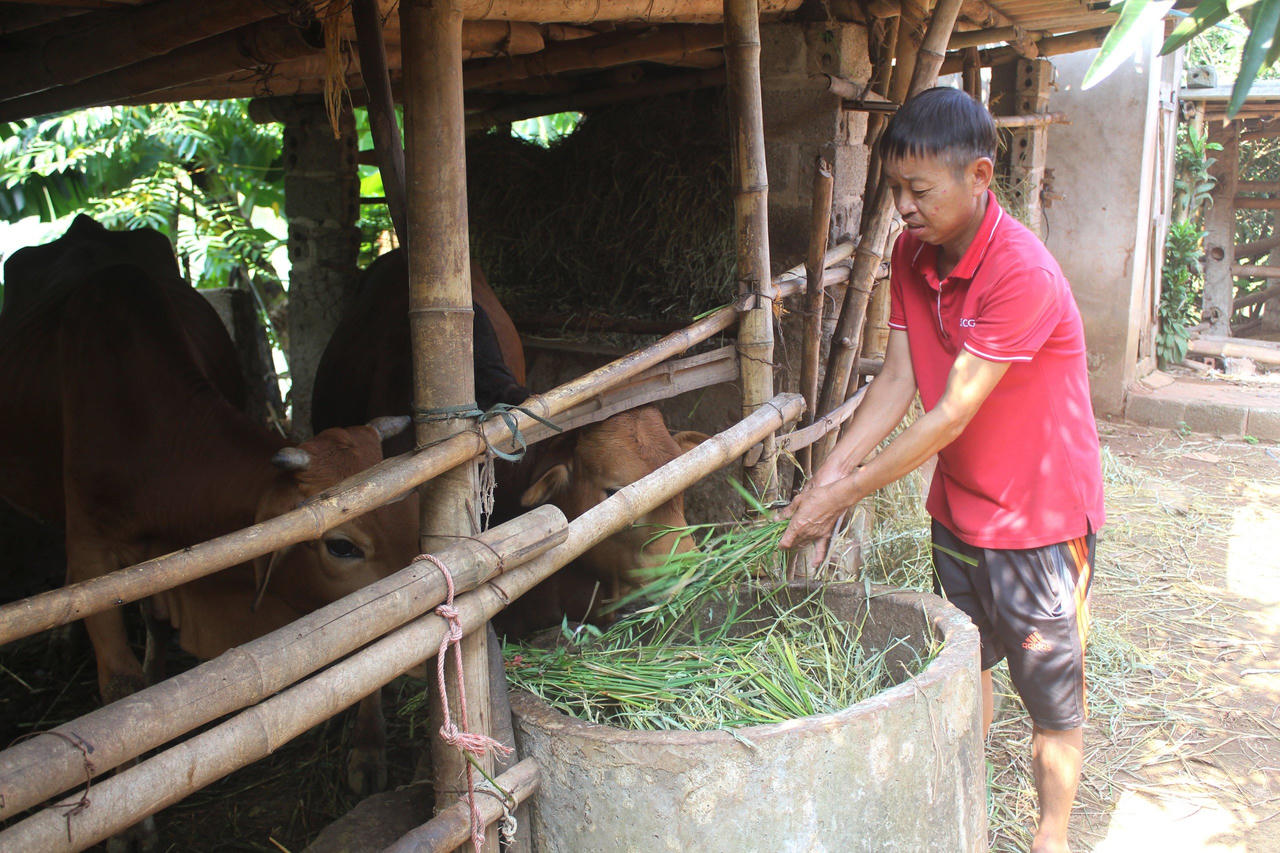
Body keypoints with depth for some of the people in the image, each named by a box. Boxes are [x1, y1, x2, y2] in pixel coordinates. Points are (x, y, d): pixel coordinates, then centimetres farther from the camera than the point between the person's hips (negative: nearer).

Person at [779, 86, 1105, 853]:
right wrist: (830, 474, -15)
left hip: (1039, 510, -7)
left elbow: (950, 416, -29)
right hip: (958, 504, 7)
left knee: (1050, 690, 8)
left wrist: (845, 495, -25)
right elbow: (897, 379, -5)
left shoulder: (1021, 274, -29)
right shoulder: (913, 253, -4)